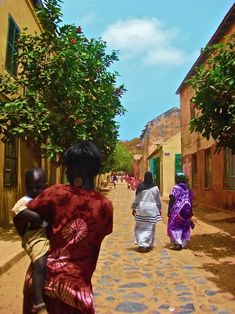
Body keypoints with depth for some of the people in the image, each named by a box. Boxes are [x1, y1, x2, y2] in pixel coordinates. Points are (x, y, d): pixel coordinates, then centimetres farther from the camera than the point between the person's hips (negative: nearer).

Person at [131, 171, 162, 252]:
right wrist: (159, 209, 20)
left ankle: (142, 244, -2)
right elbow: (158, 200, 8)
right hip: (152, 209, 1)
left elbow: (136, 199, -2)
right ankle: (149, 245, 17)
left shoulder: (140, 187, -6)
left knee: (140, 227, 9)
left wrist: (134, 208, 7)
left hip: (142, 208, -1)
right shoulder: (155, 187, -1)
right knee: (150, 228, 11)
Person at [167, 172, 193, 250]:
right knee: (185, 226, 13)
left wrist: (169, 211, -9)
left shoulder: (176, 188, -11)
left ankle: (178, 243, -4)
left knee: (174, 226, 4)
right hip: (186, 211, 6)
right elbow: (190, 200, 10)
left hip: (177, 210, -6)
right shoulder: (187, 189, 7)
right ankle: (184, 243, 18)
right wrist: (190, 213, 17)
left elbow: (172, 200, -14)